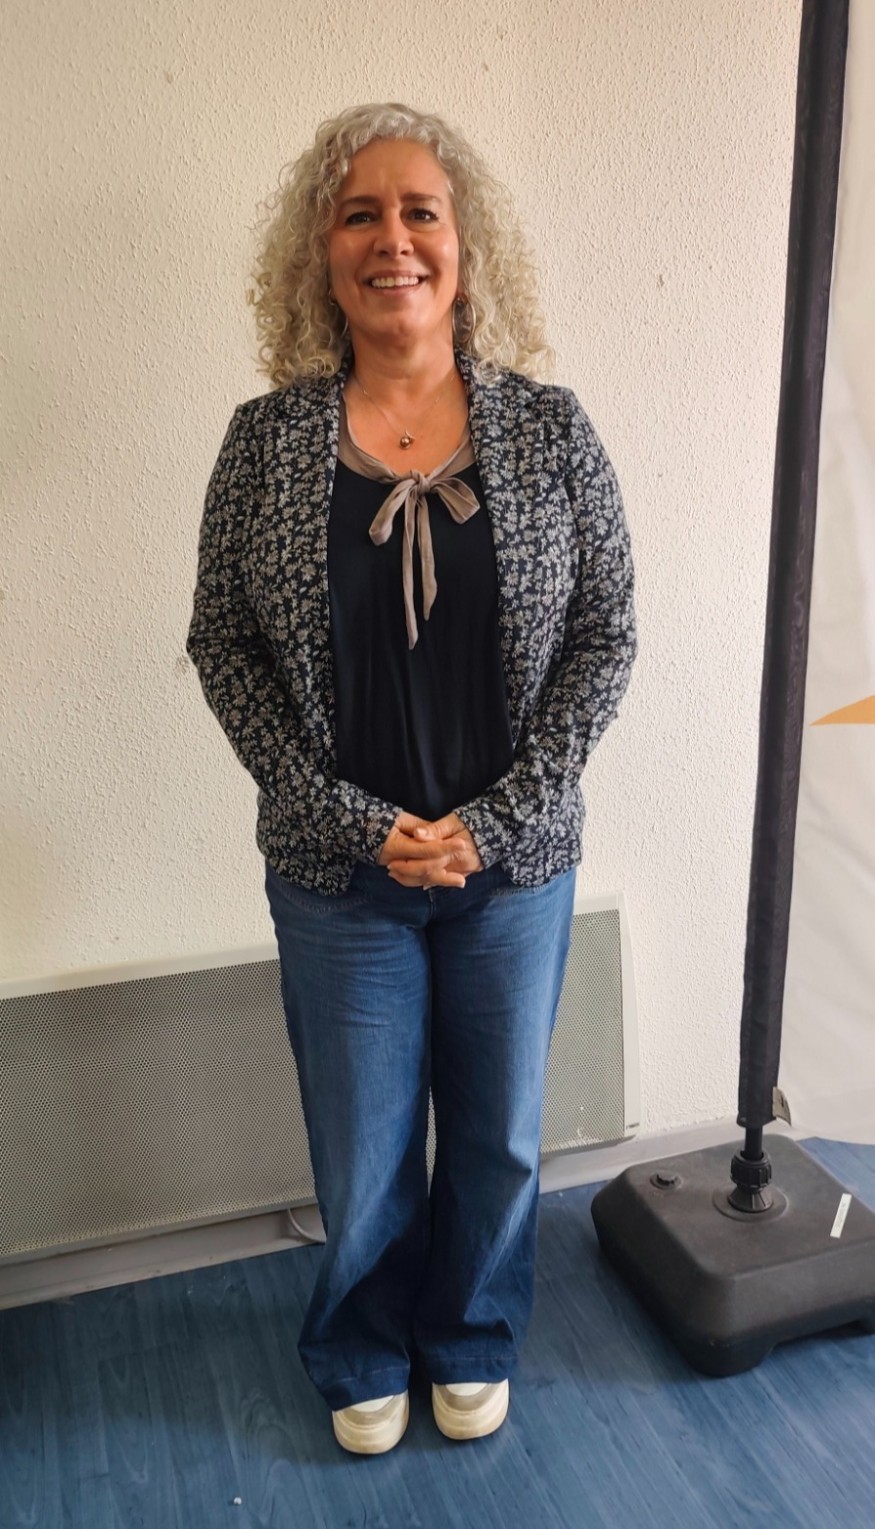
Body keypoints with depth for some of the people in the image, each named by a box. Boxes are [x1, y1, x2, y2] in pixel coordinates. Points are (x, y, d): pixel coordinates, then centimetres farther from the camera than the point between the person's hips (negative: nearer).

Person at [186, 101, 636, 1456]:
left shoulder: (549, 429, -4)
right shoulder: (266, 440, -5)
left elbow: (606, 633, -3)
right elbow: (223, 644, -4)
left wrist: (494, 817, -12)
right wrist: (356, 821, -12)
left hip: (516, 862, 1)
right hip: (339, 874, 0)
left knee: (500, 1136, 18)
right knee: (362, 1153, 15)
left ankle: (471, 1340, 48)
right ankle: (362, 1357, 46)